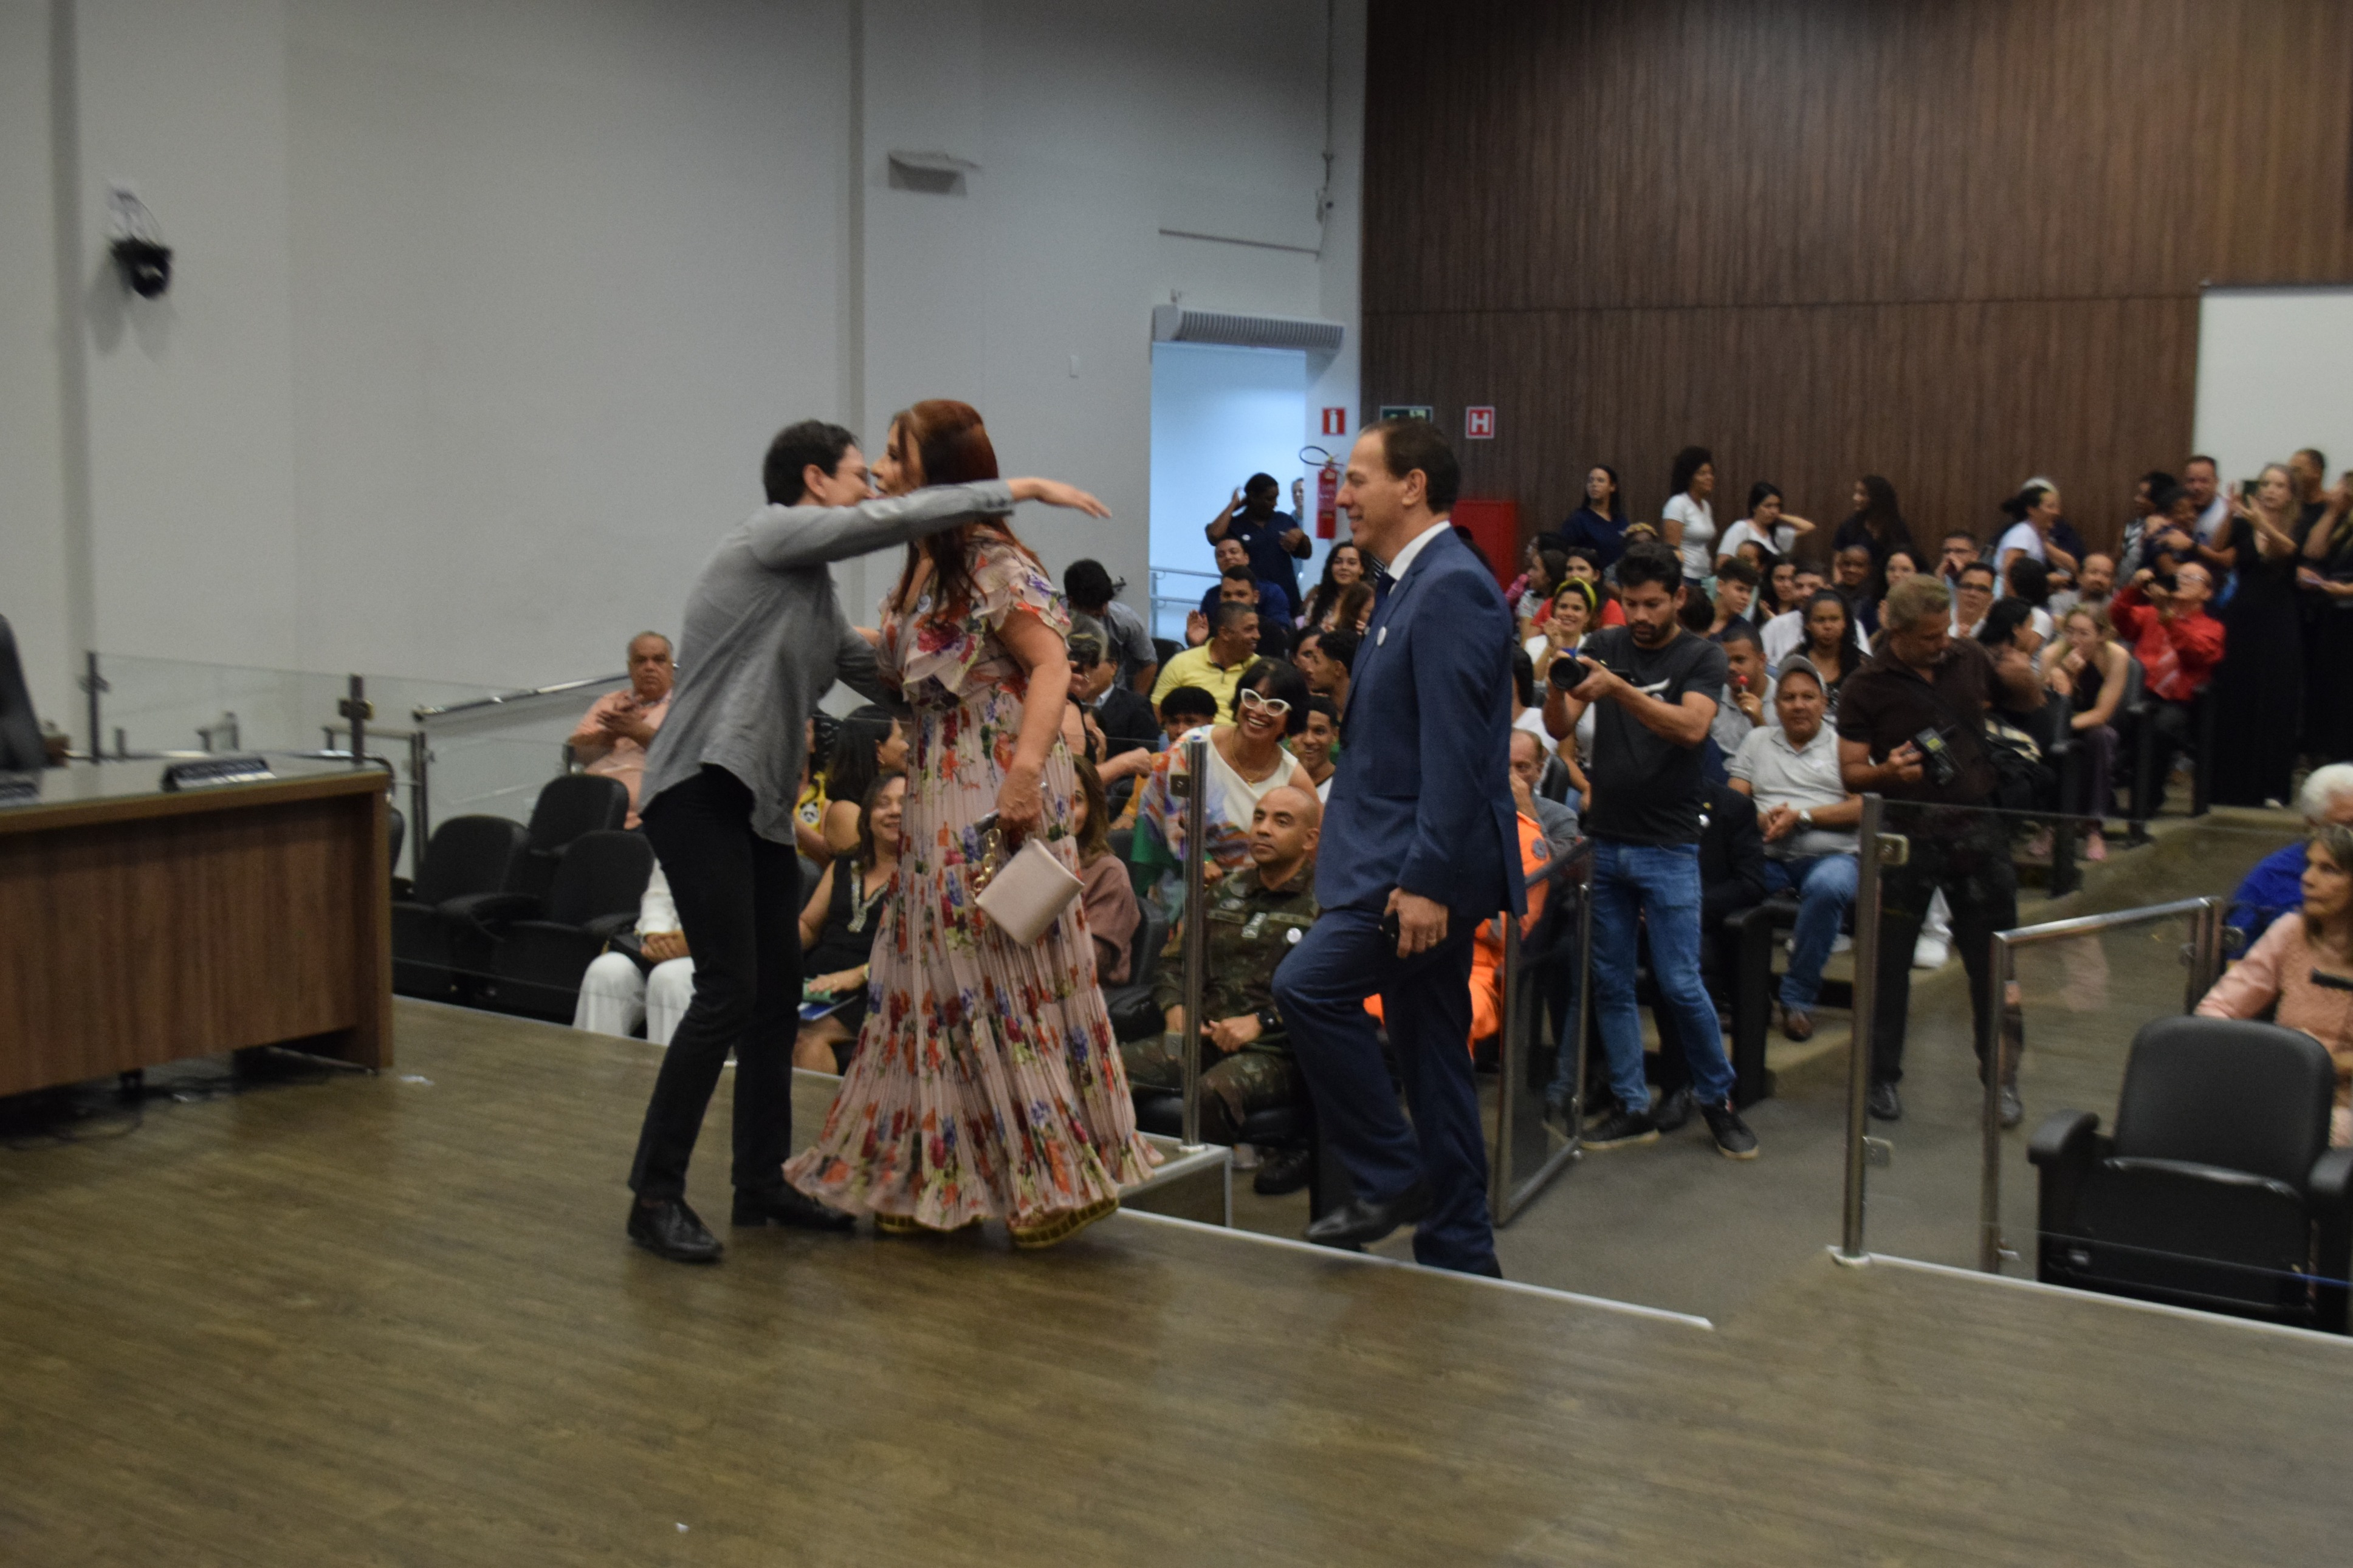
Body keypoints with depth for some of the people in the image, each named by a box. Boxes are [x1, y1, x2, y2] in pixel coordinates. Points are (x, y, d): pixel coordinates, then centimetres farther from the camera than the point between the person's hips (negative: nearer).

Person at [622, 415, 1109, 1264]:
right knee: (729, 990, -12)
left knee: (778, 989, 10)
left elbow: (887, 677, 20)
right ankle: (656, 1195, -4)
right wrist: (1019, 489, -12)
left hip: (762, 803, 10)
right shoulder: (772, 535, -6)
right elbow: (898, 519, -16)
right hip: (701, 791, -10)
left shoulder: (815, 593, 20)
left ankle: (761, 1181, 20)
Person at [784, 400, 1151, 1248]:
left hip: (999, 795, -9)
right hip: (940, 796, 9)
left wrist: (1027, 768, -31)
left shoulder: (994, 563, -12)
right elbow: (892, 660, 16)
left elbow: (1051, 665, -21)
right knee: (938, 976, 12)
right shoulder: (921, 569, 16)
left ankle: (1057, 1175, 7)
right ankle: (938, 1176, 22)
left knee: (1011, 975, -4)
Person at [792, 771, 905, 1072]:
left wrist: (860, 974, -18)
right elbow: (807, 926, 29)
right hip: (817, 982, 5)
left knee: (808, 1036, -33)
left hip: (875, 991, -5)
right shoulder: (844, 867, 24)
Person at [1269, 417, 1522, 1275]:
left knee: (1308, 985, -17)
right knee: (1433, 1059, 12)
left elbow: (1456, 749, -22)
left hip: (1428, 861, -10)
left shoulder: (1452, 587, -14)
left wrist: (1427, 880, -25)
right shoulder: (1414, 585, 18)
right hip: (1412, 859, 10)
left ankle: (1392, 1178, -4)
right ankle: (1458, 1251, 20)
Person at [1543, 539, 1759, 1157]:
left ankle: (1717, 1098, 15)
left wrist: (1620, 689, -32)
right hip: (1605, 841, 4)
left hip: (1667, 846, -4)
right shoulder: (1603, 647, 7)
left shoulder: (1701, 657, -2)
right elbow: (1558, 727, -2)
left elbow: (1690, 728, -20)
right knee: (1611, 983, 7)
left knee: (1680, 984, -4)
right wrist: (1559, 684, -24)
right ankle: (1633, 1107, 17)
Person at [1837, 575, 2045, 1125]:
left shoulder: (1969, 658, 3)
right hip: (1907, 834, -2)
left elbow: (2029, 707, 20)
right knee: (1889, 961, 4)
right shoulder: (1867, 687, -5)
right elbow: (1850, 773, -4)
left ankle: (2003, 1078, 19)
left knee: (1993, 959, 6)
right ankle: (1882, 1075, 19)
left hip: (1976, 828, 2)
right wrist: (1888, 772, -25)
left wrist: (2026, 682, -4)